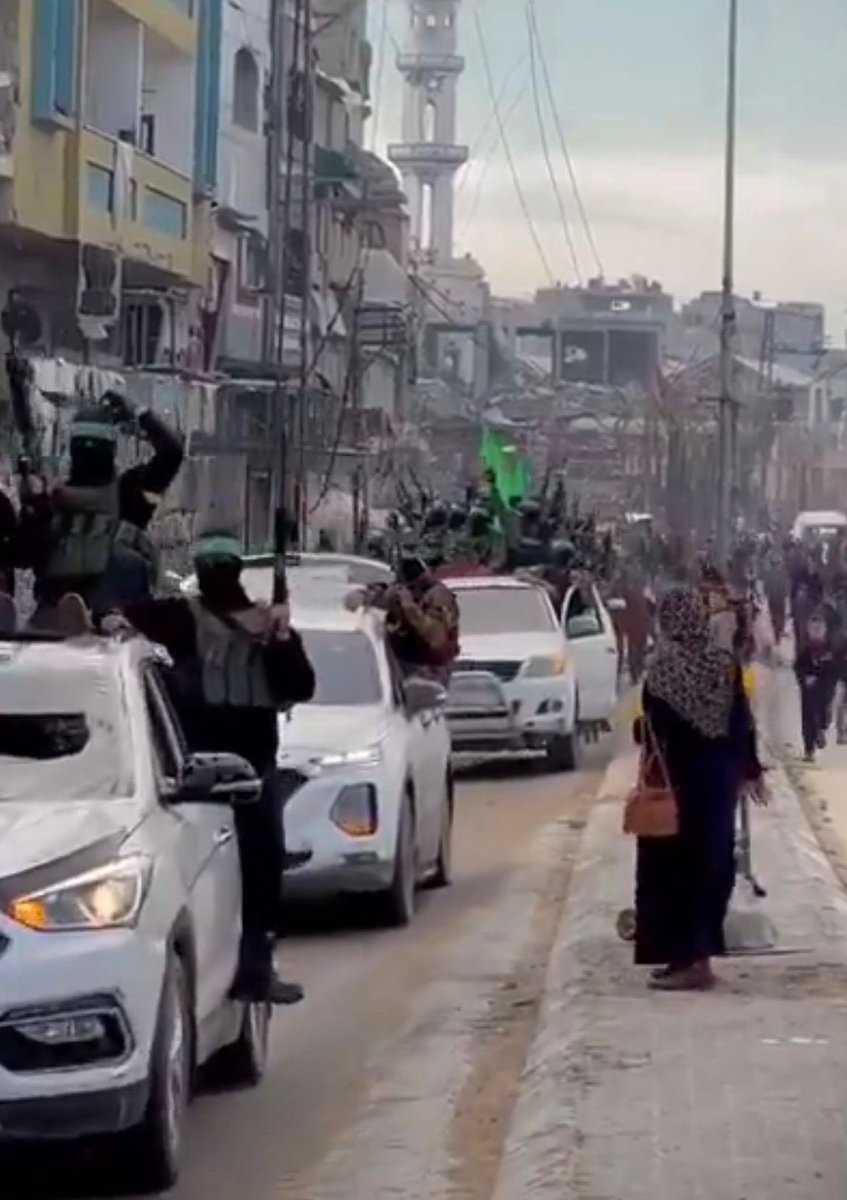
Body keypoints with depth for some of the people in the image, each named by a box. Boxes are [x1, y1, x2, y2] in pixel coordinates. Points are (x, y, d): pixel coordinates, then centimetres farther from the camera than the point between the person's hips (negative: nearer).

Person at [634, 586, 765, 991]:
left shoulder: (664, 664, -15)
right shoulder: (725, 663, 0)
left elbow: (652, 727, -15)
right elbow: (742, 722, 4)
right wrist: (751, 769, 14)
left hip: (676, 776, -5)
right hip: (718, 776, 5)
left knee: (675, 863, 2)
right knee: (709, 858, 13)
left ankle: (690, 959, 0)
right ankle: (696, 952, 18)